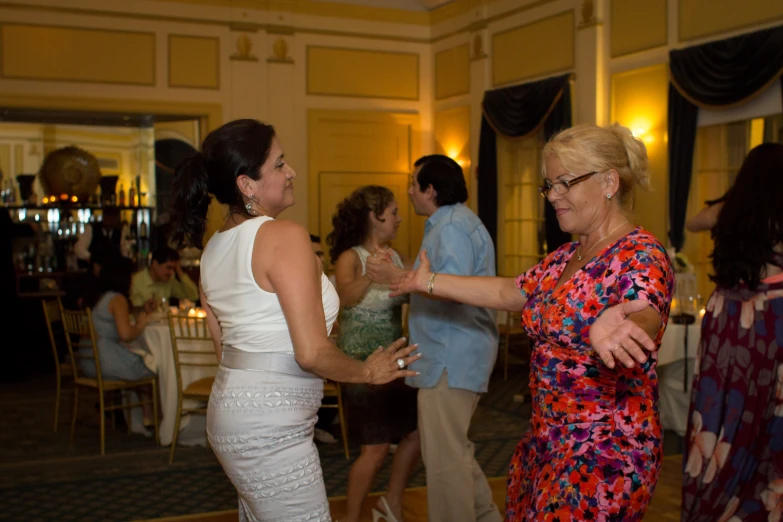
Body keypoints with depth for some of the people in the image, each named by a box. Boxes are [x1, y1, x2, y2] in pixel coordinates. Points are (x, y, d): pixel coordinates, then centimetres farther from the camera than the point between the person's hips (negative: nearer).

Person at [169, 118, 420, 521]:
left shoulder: (212, 248, 9)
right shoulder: (285, 236, -17)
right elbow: (312, 353, -21)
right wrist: (368, 372, -5)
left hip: (229, 409, 9)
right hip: (271, 429, -9)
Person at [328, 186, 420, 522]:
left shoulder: (394, 255, 6)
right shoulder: (350, 258, -16)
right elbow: (345, 296, -36)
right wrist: (370, 277, -55)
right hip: (362, 361, -7)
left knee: (416, 432, 12)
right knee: (376, 448, -3)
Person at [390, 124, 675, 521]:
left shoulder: (641, 257, -18)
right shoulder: (565, 256, 10)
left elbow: (645, 315, -37)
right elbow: (507, 292, 19)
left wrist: (614, 328, -61)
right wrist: (429, 281, 21)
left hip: (605, 455, -8)